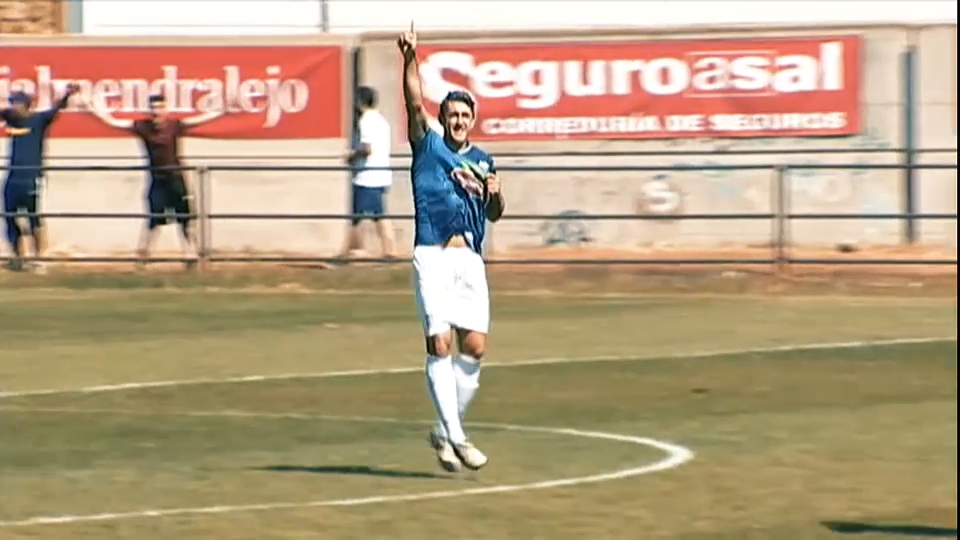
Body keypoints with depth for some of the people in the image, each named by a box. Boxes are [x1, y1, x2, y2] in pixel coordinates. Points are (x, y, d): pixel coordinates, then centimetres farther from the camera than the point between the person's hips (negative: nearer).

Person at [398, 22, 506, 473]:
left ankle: (445, 430, 11)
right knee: (440, 345, -12)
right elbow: (414, 103, -5)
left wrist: (493, 194, -3)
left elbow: (494, 214, 20)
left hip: (470, 260, 4)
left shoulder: (481, 161, 19)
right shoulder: (428, 146, 9)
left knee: (474, 347, -3)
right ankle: (455, 437, -13)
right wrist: (410, 58, -19)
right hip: (433, 255, -4)